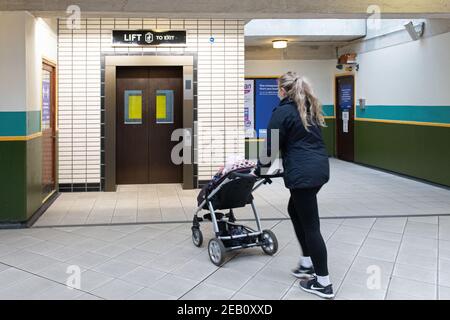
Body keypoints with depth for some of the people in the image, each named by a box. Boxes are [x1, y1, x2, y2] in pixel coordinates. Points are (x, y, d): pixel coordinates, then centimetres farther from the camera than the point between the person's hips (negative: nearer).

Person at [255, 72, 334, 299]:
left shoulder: (283, 111, -6)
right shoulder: (310, 109, 18)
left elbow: (271, 146, -5)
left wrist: (259, 170, 10)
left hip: (303, 173, -9)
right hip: (319, 168, 9)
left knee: (310, 224, -1)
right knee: (295, 210, 23)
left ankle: (323, 283, 9)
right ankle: (308, 263, 29)